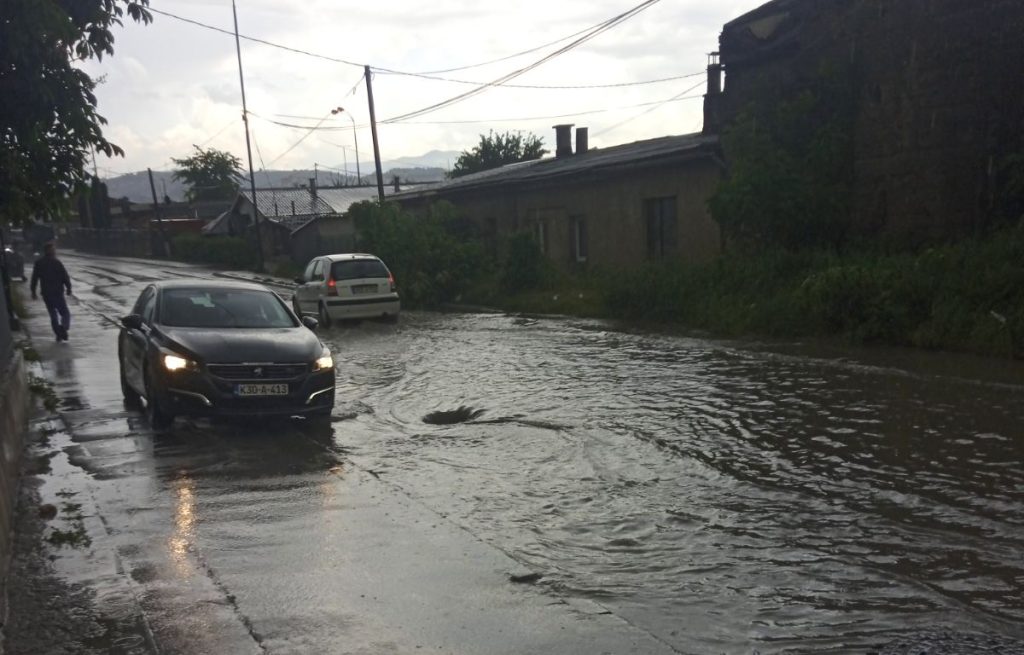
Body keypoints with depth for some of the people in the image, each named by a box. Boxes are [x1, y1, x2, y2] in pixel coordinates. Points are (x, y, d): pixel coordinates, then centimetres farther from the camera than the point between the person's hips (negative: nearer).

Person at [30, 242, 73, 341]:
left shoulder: (38, 263, 6)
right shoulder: (56, 262, -10)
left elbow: (34, 278, 9)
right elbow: (65, 276, -11)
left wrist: (33, 291, 15)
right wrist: (69, 288, 1)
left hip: (46, 293, 5)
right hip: (57, 292, -5)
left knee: (53, 314, 14)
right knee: (65, 313, 1)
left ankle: (58, 334, 9)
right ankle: (63, 327, -26)